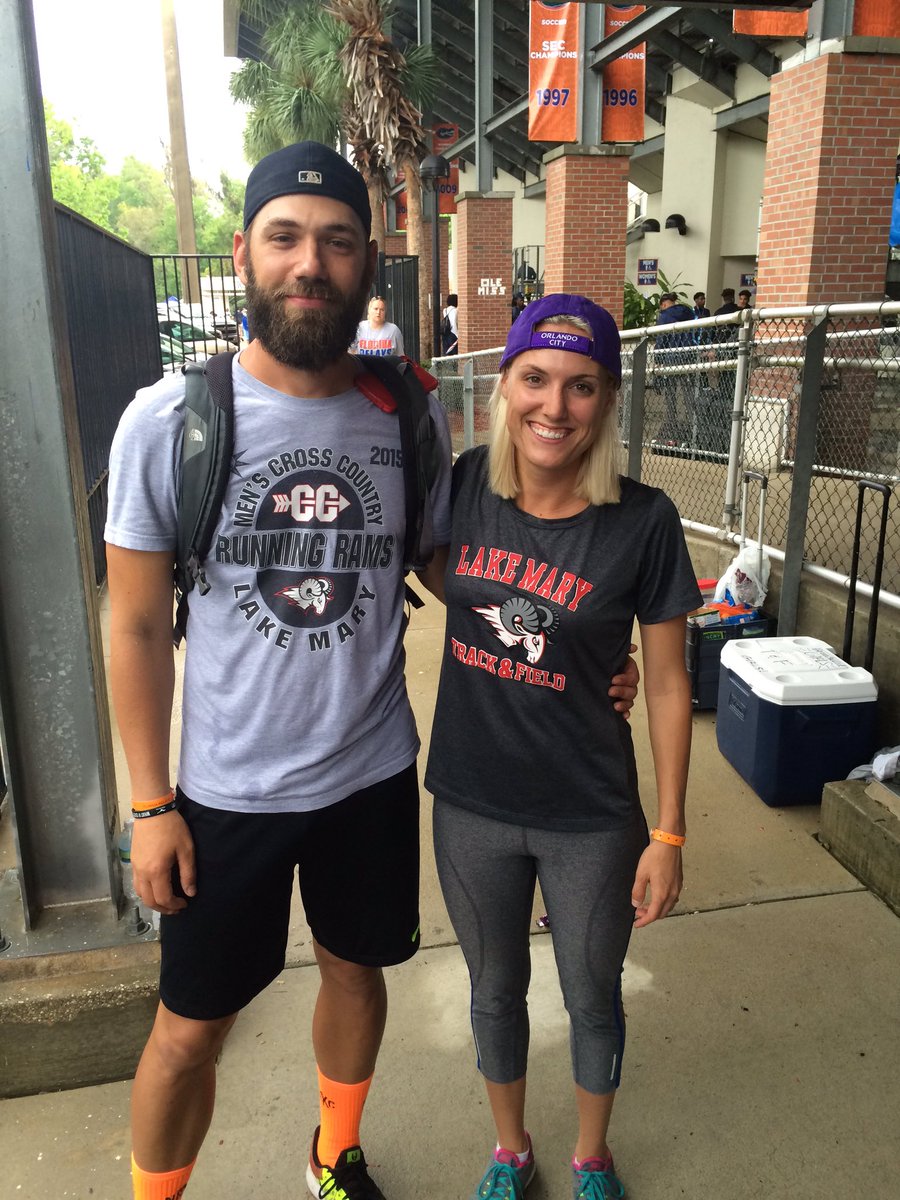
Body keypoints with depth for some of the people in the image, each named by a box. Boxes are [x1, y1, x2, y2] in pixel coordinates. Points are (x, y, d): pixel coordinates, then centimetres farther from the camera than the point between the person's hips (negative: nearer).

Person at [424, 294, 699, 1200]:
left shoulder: (642, 522, -16)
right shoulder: (463, 487, -10)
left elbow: (667, 685, -8)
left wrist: (669, 833, -6)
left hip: (591, 819, -2)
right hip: (472, 807, 2)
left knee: (593, 999, 21)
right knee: (495, 991, 23)